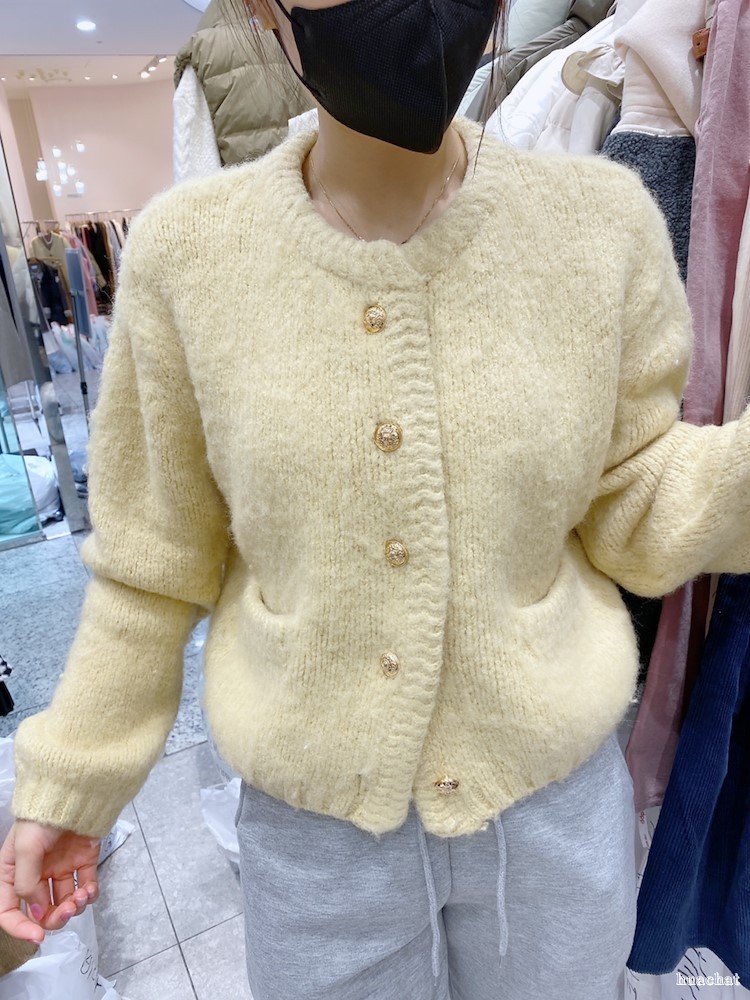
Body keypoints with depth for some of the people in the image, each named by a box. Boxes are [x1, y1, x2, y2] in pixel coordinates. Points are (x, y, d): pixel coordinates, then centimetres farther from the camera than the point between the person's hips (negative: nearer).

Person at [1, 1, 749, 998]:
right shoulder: (187, 250, -14)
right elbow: (153, 563, -4)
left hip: (558, 796, 2)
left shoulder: (603, 221, -12)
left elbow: (629, 513, -5)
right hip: (314, 826, 0)